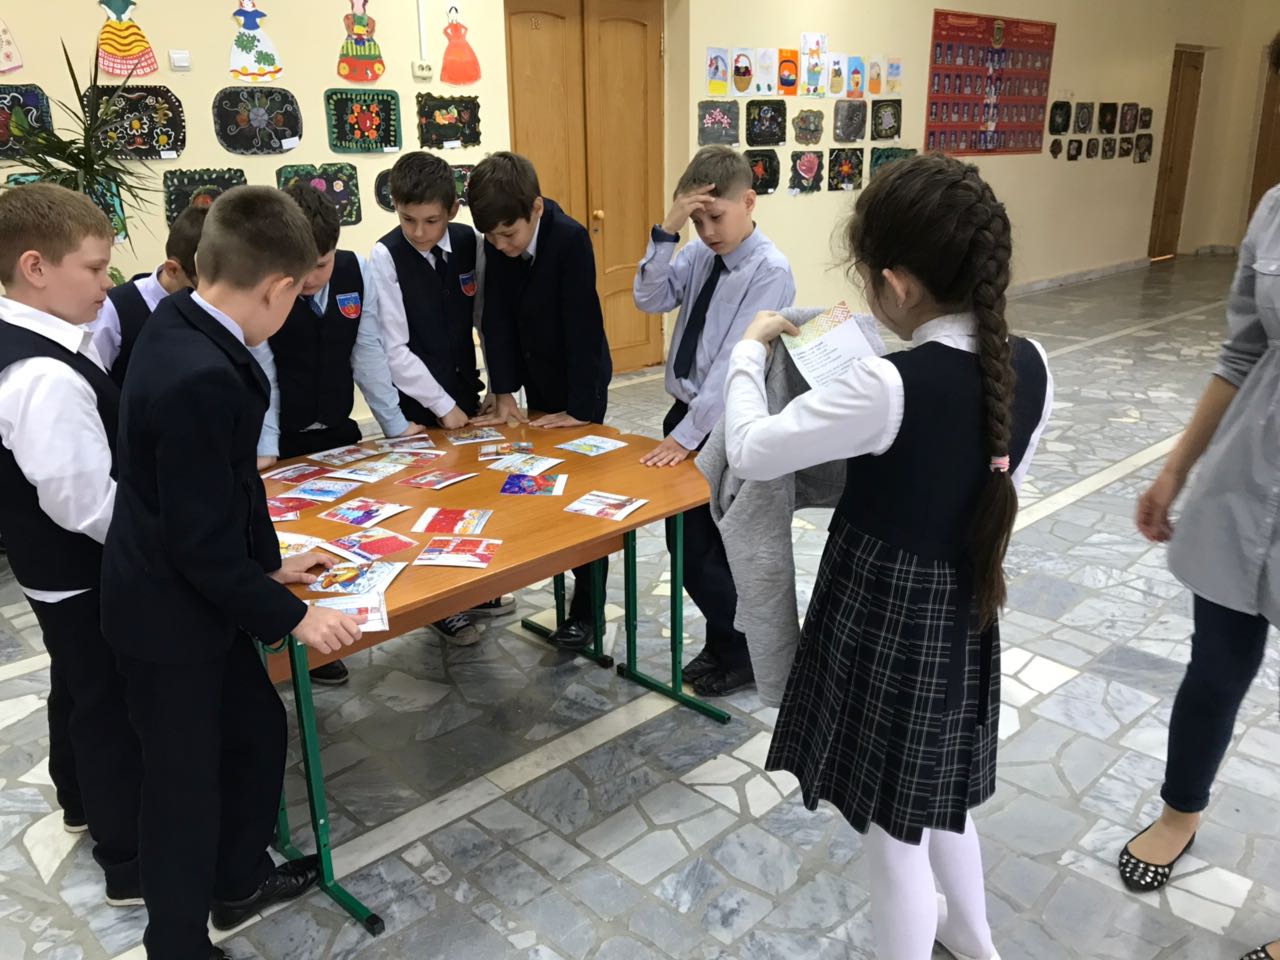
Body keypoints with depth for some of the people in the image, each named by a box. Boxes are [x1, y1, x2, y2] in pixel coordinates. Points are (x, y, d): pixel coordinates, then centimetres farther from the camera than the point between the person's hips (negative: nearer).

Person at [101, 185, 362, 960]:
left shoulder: (179, 323, -2)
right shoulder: (202, 378, -32)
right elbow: (203, 544, -27)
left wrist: (269, 564, 14)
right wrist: (292, 617, -15)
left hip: (187, 594, 9)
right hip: (171, 611, -9)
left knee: (258, 730, 23)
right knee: (185, 783, 10)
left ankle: (239, 881, 45)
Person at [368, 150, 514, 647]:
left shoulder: (469, 244, -4)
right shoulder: (385, 257, -16)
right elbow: (394, 348, -17)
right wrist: (441, 405, -16)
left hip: (466, 389, 4)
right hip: (418, 401, -4)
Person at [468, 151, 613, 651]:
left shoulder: (570, 239, -26)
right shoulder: (496, 245, -10)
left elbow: (583, 325, -26)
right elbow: (495, 318, -10)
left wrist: (578, 408, -24)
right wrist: (504, 393, -14)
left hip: (581, 385, -5)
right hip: (537, 382, 6)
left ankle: (586, 609, 6)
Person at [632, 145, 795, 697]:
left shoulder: (771, 270, -17)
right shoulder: (699, 253, 4)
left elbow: (735, 364, -22)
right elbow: (649, 300, -6)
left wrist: (686, 435, -23)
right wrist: (666, 233, -17)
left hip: (725, 426, -7)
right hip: (685, 411, 7)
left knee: (698, 548, 1)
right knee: (686, 541, 14)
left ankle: (743, 655, 22)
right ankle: (726, 643, 33)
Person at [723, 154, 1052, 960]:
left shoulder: (886, 387, -28)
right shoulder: (1030, 367, -6)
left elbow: (750, 452, -18)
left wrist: (750, 349, -3)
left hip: (885, 620, -7)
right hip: (964, 617, 8)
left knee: (897, 834, 13)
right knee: (942, 802, 31)